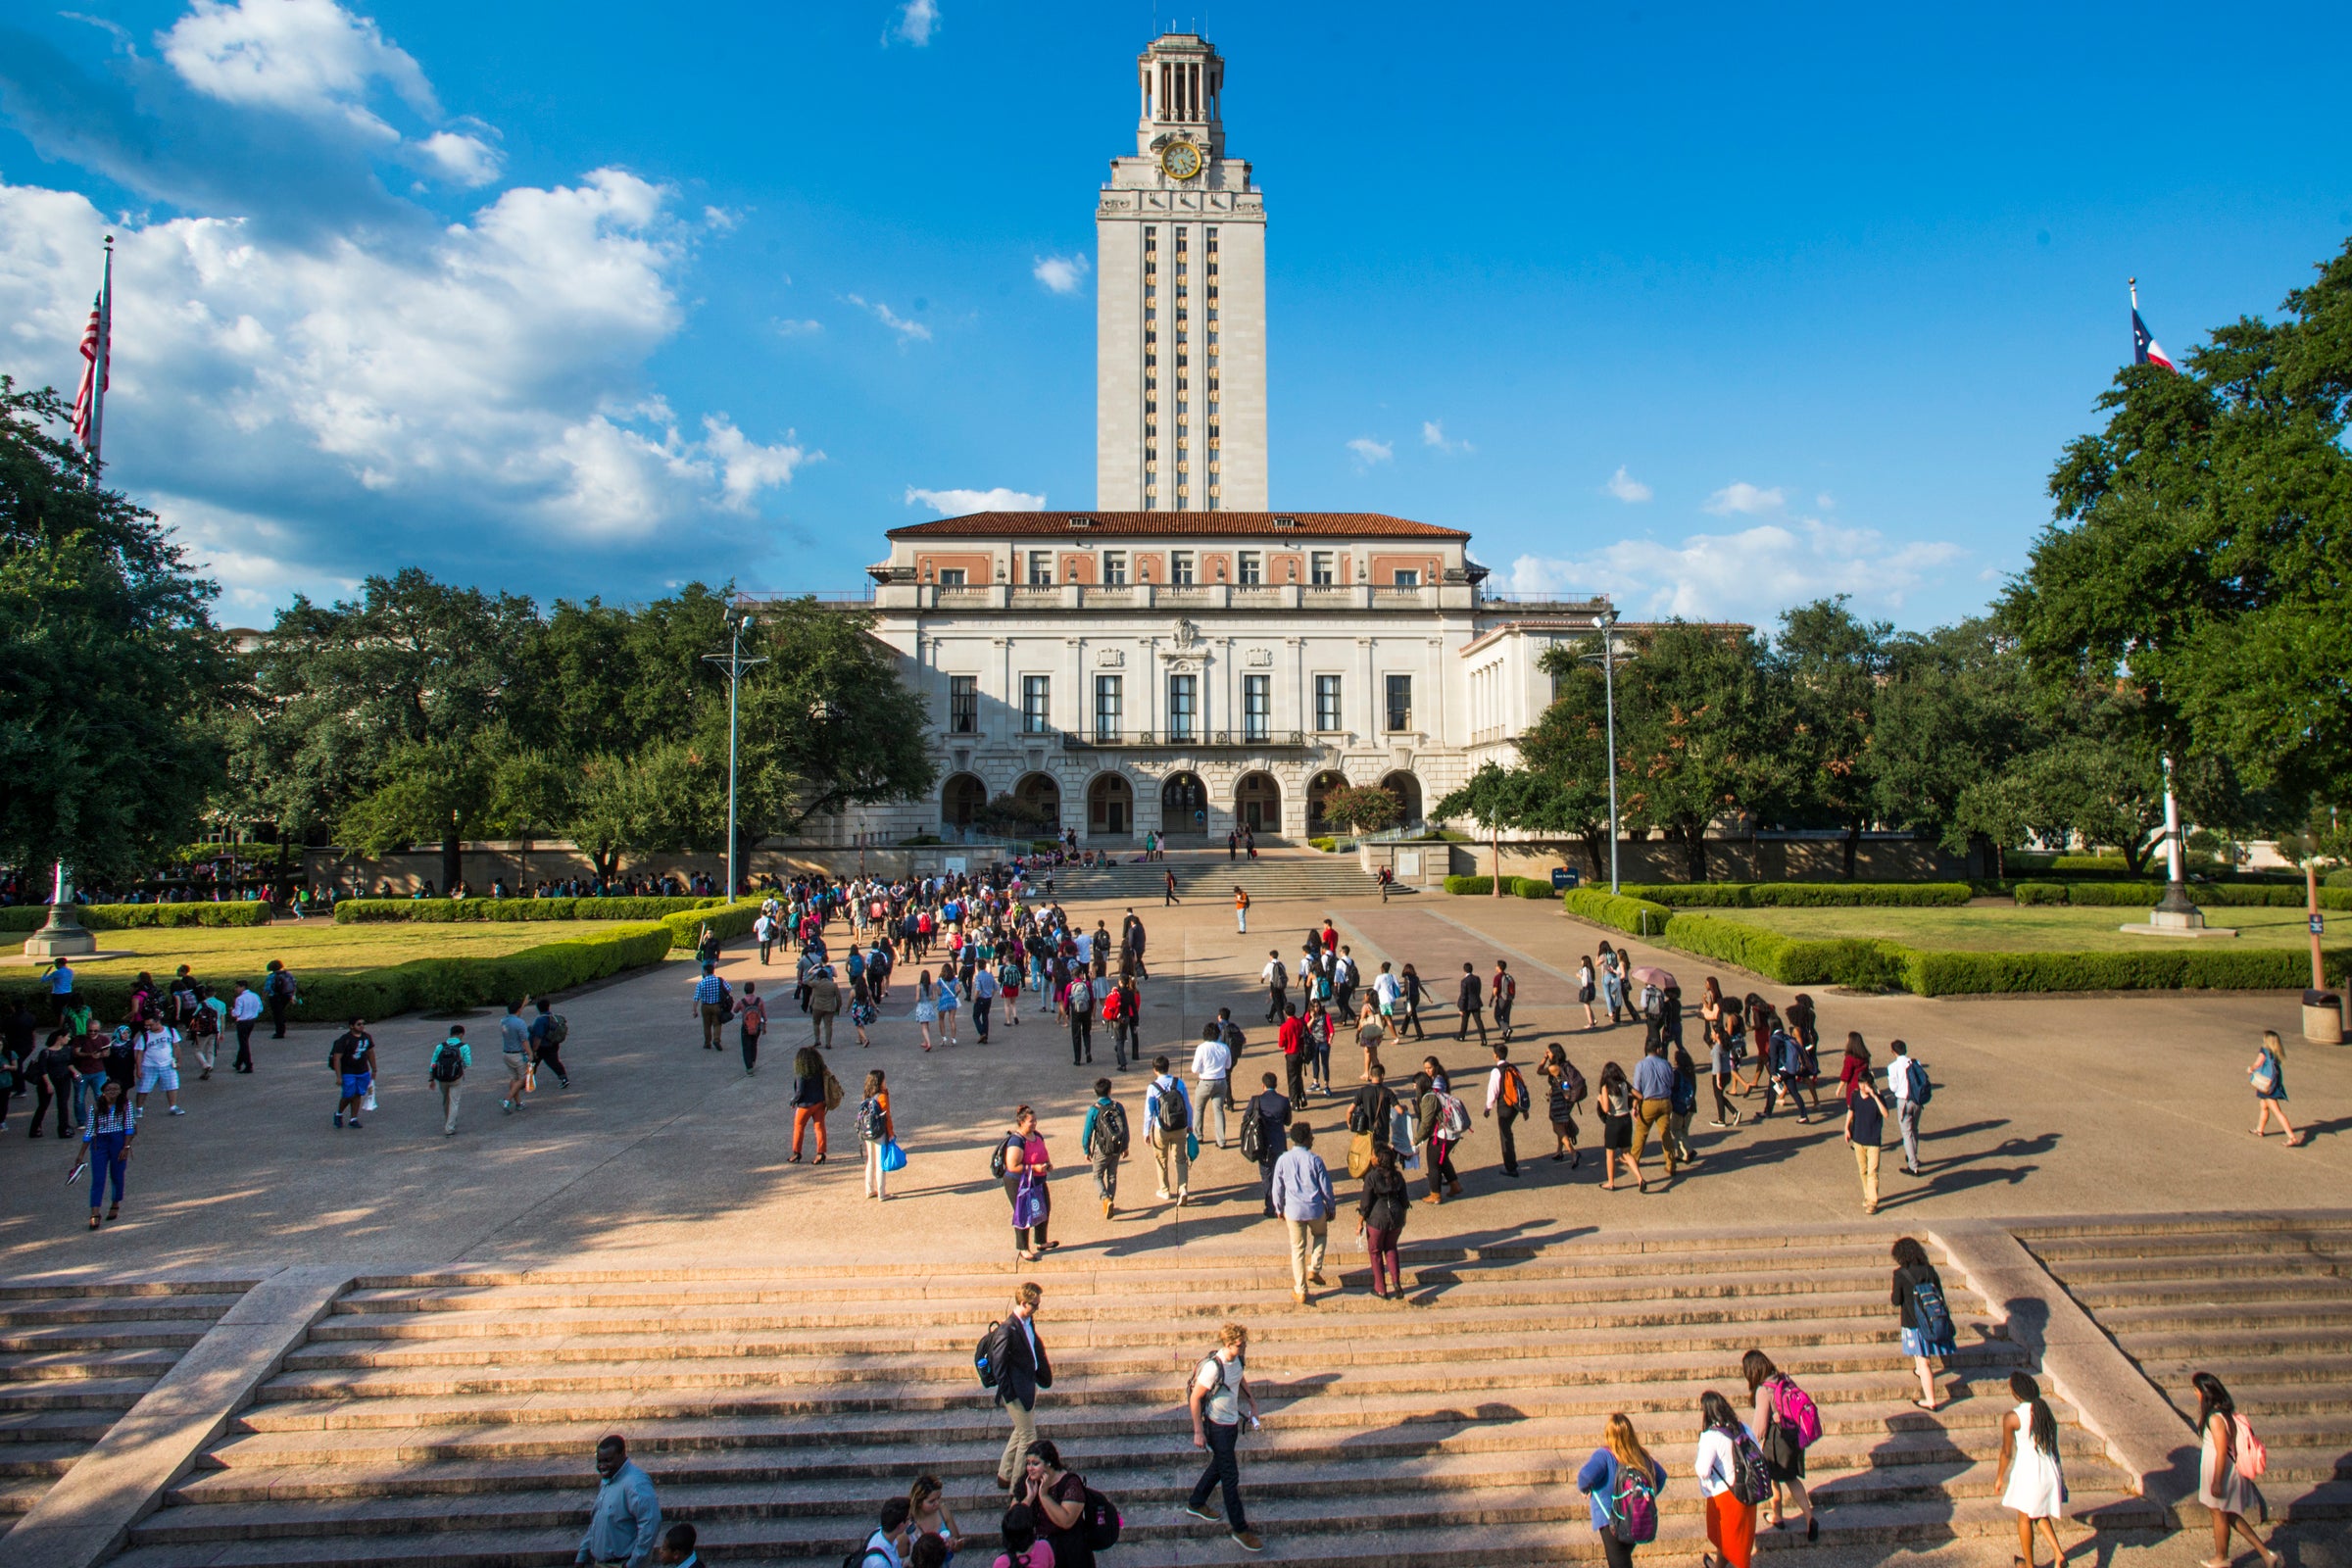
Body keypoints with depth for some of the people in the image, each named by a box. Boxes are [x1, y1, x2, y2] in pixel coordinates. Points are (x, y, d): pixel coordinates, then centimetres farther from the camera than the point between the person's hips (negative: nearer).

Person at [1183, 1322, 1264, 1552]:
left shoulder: (1238, 1360, -4)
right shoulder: (1213, 1367, -28)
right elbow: (1195, 1398, -21)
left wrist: (1253, 1403, 11)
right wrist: (1198, 1431, -18)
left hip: (1232, 1422, 8)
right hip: (1217, 1426, -8)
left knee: (1219, 1466, 23)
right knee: (1230, 1476, -2)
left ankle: (1196, 1504, 42)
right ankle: (1240, 1530, 8)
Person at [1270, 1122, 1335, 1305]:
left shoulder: (1283, 1160, -6)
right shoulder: (1315, 1160, -12)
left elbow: (1277, 1189, 1)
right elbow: (1326, 1188, -6)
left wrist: (1279, 1209, 16)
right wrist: (1331, 1208, 10)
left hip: (1293, 1211, 1)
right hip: (1315, 1209, -1)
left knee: (1298, 1249, 13)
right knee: (1320, 1235, 30)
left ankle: (1300, 1292, 17)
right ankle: (1314, 1269, 19)